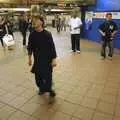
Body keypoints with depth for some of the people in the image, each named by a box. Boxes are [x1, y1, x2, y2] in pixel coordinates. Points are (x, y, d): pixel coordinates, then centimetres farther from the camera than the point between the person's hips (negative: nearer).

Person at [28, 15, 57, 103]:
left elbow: (52, 47, -12)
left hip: (47, 59, -3)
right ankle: (41, 88, 41)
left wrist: (54, 59, -13)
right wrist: (30, 58, 12)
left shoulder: (47, 34, -14)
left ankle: (48, 89, 30)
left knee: (48, 76, 2)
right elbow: (30, 47, 8)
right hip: (37, 59, 4)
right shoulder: (32, 35, -3)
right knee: (38, 76, 12)